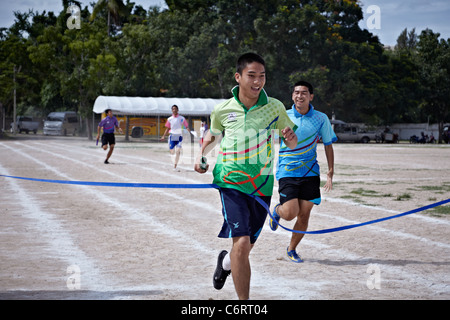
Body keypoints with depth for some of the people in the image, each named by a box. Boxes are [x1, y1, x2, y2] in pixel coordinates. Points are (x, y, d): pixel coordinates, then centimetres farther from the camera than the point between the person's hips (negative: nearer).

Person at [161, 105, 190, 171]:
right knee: (172, 152, -2)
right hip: (172, 136, 2)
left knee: (178, 152, -13)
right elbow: (167, 128, 12)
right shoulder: (170, 119, 5)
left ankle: (175, 167, -7)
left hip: (179, 136, -2)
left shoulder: (182, 118, 0)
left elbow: (187, 127, -1)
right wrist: (164, 136, 3)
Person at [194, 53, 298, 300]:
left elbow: (292, 143, 6)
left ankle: (226, 261, 49)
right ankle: (243, 301, -9)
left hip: (262, 185, 2)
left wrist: (291, 137, -18)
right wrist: (201, 155, 1)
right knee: (241, 242, -19)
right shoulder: (222, 110, -2)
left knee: (245, 248, 13)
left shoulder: (275, 107, -2)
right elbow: (213, 135, 19)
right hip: (231, 181, -2)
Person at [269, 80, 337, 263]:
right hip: (287, 172, -2)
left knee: (304, 215, 1)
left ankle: (292, 249, 23)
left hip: (310, 173, 2)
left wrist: (330, 174, 6)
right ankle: (277, 211, 23)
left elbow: (328, 146, 10)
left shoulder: (321, 119, 2)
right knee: (290, 214, -14)